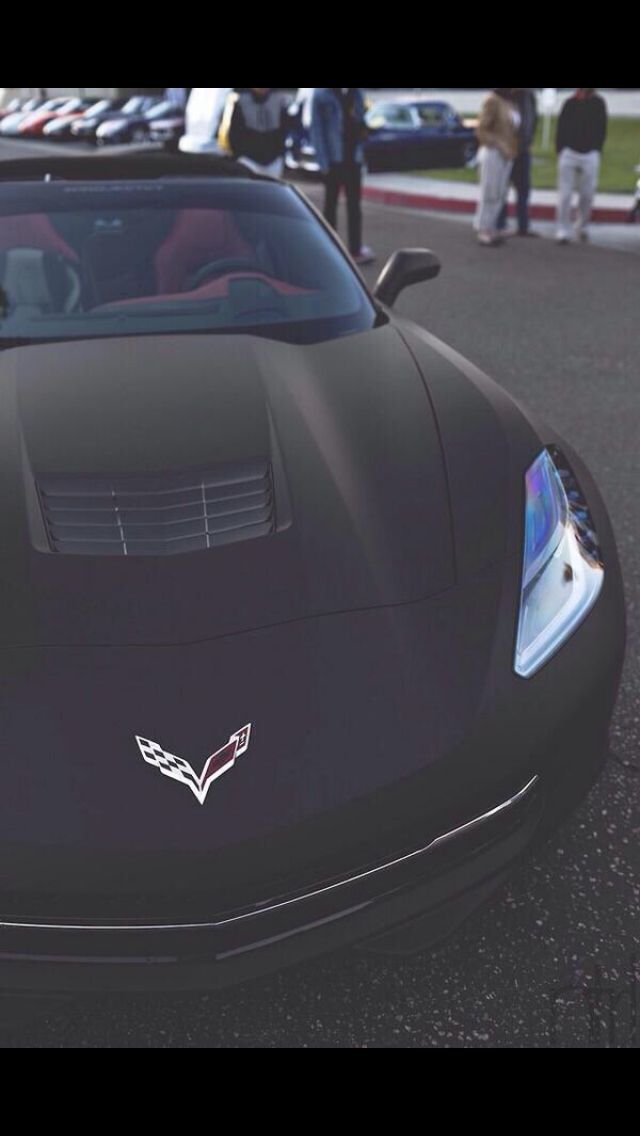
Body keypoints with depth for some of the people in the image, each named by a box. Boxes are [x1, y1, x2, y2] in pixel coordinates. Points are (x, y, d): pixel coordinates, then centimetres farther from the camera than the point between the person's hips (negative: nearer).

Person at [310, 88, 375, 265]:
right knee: (331, 202, 5)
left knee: (354, 203, 5)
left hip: (353, 157, 4)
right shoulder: (321, 94, -7)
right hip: (333, 158, -4)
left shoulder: (356, 92, 7)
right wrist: (323, 162, -13)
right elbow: (316, 129, -8)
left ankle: (356, 249, 9)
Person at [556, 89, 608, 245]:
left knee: (587, 194, 3)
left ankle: (582, 228, 20)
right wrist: (560, 151, -4)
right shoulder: (570, 103, 4)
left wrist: (597, 151, 2)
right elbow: (561, 129, 4)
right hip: (569, 153, -1)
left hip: (590, 155, 1)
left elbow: (602, 130, 8)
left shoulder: (599, 104, 6)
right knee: (565, 194, -4)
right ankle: (563, 232, 0)